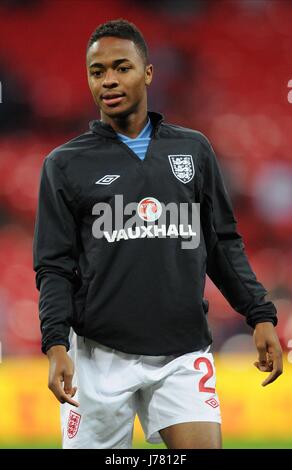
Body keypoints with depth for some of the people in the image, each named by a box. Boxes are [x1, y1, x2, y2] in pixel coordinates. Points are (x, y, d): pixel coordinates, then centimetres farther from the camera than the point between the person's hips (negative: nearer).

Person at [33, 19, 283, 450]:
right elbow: (55, 266, 1)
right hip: (99, 357, -1)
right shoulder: (65, 164, 4)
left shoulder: (193, 150, 10)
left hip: (184, 353, 1)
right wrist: (56, 345, -12)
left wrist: (260, 315, 5)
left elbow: (224, 244, 14)